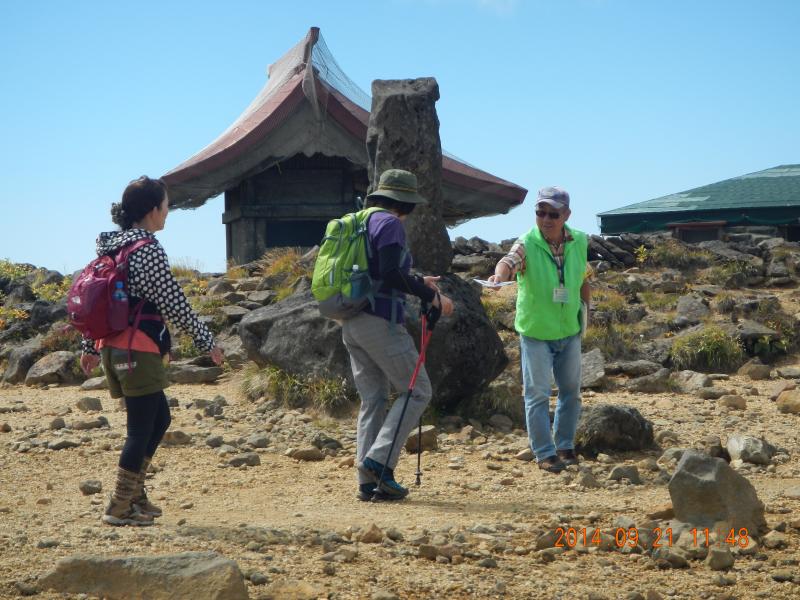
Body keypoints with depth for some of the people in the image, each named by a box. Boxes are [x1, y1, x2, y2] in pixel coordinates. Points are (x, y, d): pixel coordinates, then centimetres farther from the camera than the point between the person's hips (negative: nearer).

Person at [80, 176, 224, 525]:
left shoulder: (110, 245, 11)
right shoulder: (147, 249, -14)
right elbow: (174, 305, -14)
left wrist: (90, 347, 22)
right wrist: (207, 342, -5)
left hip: (113, 348, 9)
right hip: (138, 351, -9)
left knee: (159, 418, 18)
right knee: (141, 429, -2)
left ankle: (134, 493, 23)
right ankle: (120, 508, 2)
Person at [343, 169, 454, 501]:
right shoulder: (390, 224, -10)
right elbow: (391, 274, -21)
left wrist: (416, 282, 27)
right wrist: (431, 296, -12)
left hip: (352, 323, 9)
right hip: (381, 321, -9)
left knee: (373, 400, 10)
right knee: (418, 390, 1)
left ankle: (368, 482, 6)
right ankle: (380, 459, -10)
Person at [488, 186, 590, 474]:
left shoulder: (579, 242, -5)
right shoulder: (527, 244, -19)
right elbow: (510, 260, -41)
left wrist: (584, 308, 9)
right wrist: (500, 274, -62)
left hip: (570, 331, 4)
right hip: (535, 332, -4)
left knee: (571, 391, 14)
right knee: (538, 394, -1)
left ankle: (565, 446, 31)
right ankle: (545, 453, 10)